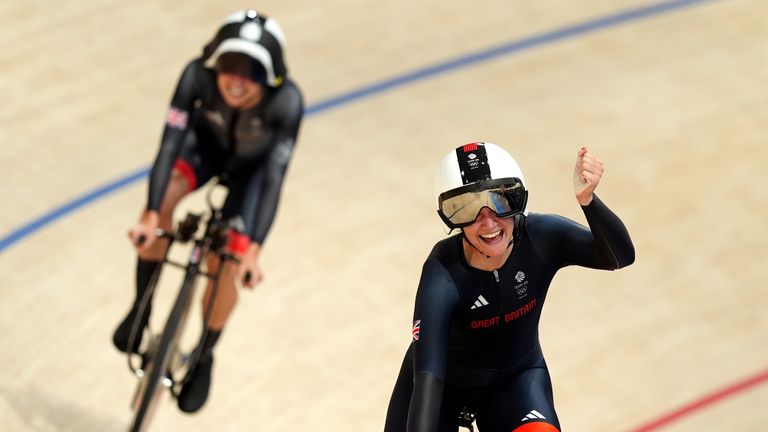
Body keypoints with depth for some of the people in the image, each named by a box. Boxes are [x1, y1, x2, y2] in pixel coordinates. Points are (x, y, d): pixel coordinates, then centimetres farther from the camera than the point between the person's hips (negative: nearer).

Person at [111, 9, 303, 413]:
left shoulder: (286, 101, -39)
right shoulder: (198, 76, -35)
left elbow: (274, 178, -37)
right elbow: (170, 142, -35)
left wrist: (254, 250, -41)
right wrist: (150, 215, -43)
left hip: (253, 164, -1)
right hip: (207, 142, 1)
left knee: (223, 269, -9)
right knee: (163, 199, -30)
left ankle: (204, 357, 20)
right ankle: (141, 308, -9)